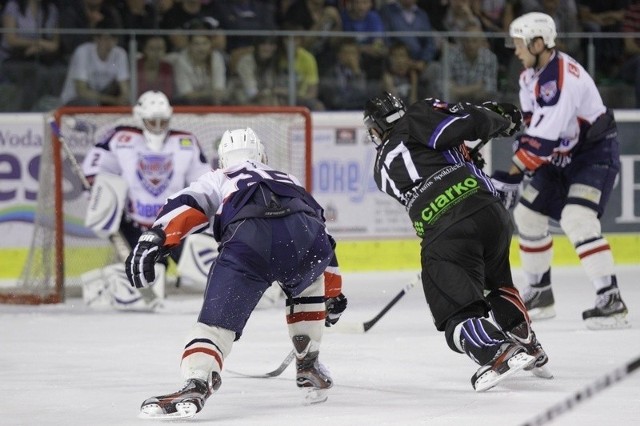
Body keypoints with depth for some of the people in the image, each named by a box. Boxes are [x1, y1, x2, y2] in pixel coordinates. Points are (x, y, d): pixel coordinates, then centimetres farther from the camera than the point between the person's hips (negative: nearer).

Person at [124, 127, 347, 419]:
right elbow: (323, 242, 49)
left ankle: (196, 386, -31)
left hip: (248, 241, -3)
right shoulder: (289, 181, 47)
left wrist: (154, 238, -1)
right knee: (306, 286, 36)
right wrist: (333, 296, 58)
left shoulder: (219, 180, 36)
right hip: (305, 236, 3)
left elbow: (186, 206, 13)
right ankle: (309, 370, 31)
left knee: (218, 318, -5)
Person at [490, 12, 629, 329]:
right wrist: (522, 163, -7)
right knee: (527, 215, 10)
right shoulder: (530, 75, 2)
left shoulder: (564, 78, -30)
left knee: (576, 220, -26)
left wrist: (511, 176, -31)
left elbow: (544, 138, -33)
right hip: (561, 156, 10)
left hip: (595, 153, -10)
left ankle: (611, 300, -25)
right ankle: (539, 293, 24)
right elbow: (532, 125, 8)